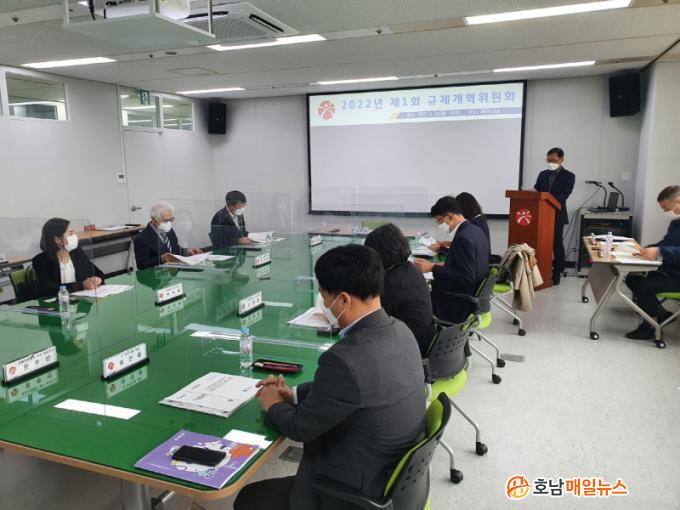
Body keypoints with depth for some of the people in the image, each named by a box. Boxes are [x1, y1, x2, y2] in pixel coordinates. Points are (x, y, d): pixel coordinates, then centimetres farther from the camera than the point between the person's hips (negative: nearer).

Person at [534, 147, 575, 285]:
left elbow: (564, 195, -14)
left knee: (556, 244, 2)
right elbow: (536, 191, 13)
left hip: (557, 215, -4)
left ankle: (556, 273, 12)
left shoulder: (568, 176, -1)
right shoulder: (543, 174, 14)